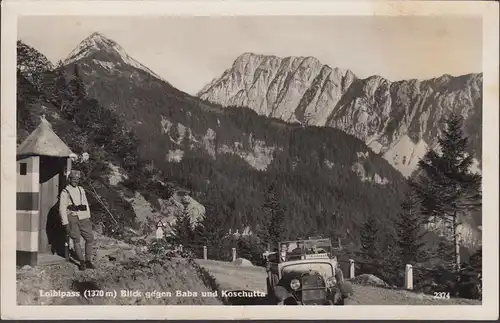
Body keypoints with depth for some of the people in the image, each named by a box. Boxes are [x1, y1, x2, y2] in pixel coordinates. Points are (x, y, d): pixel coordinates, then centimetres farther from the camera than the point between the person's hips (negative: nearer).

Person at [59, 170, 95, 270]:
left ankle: (88, 261, 10)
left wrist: (89, 218, 13)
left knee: (90, 238, 1)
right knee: (76, 240, -8)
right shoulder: (65, 192, -2)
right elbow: (62, 209, -6)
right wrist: (65, 224, -12)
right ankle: (82, 262, -1)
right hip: (72, 218, -5)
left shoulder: (81, 190, 15)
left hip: (83, 218, 5)